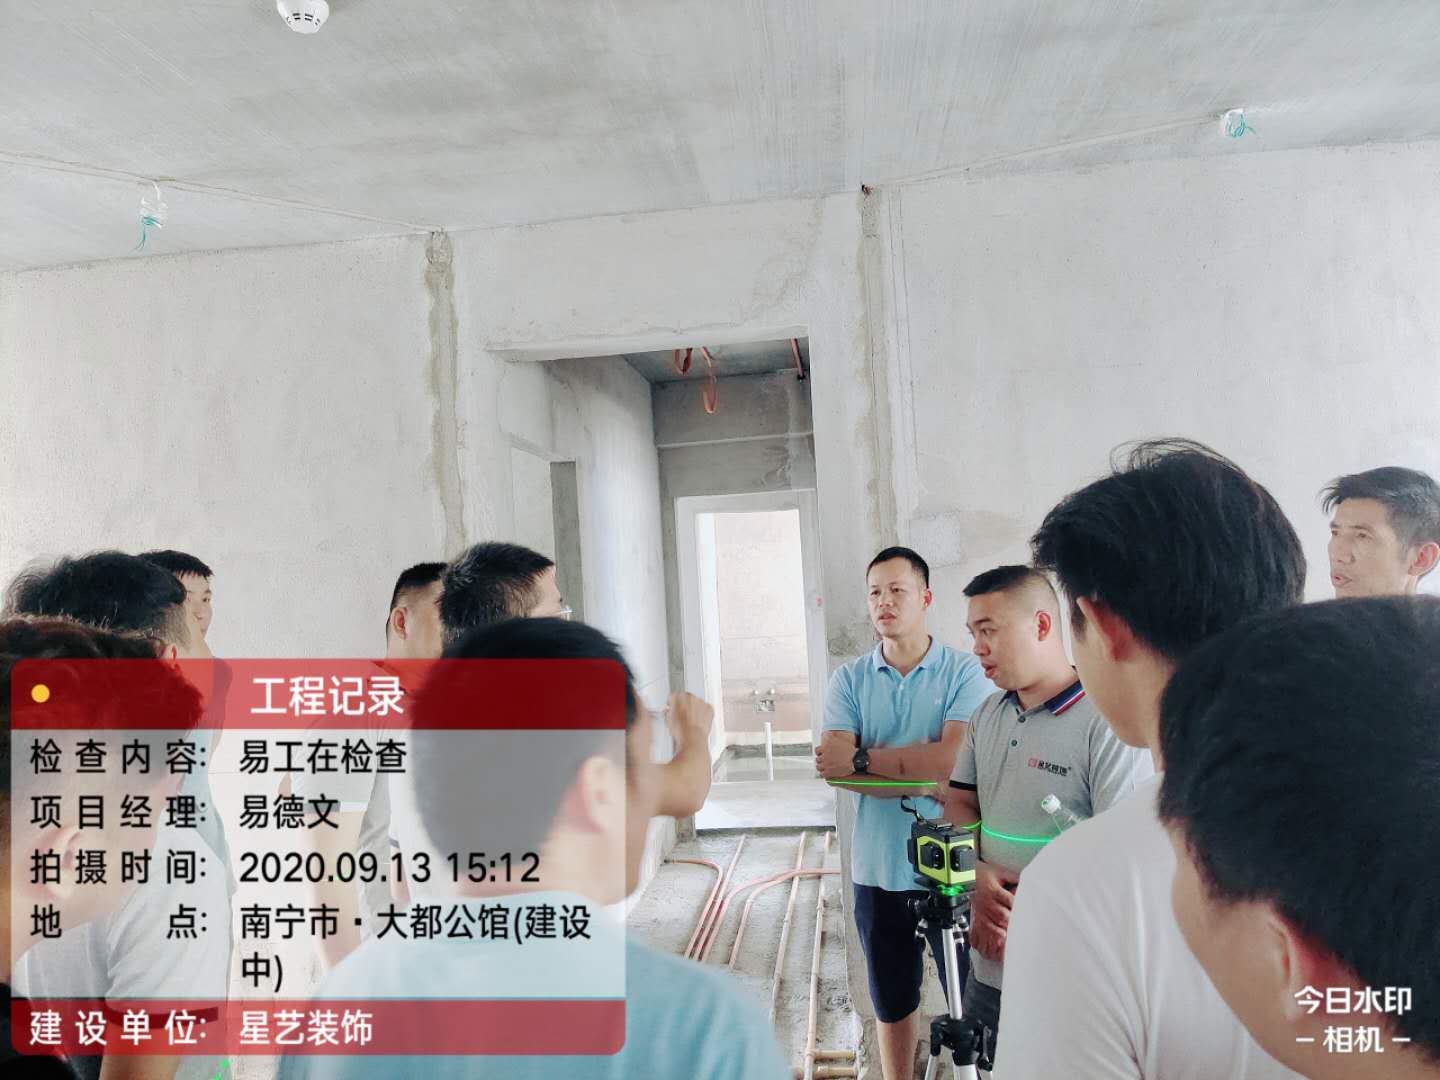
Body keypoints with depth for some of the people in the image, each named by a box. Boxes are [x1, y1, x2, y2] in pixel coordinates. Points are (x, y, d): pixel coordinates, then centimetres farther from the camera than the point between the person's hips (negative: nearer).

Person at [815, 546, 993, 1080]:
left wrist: (863, 760, -16)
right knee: (891, 1002, 19)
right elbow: (834, 766, -12)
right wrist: (922, 772, -19)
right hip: (877, 869, 3)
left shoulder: (964, 671, -8)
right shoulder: (849, 679, 0)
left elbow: (956, 761, -22)